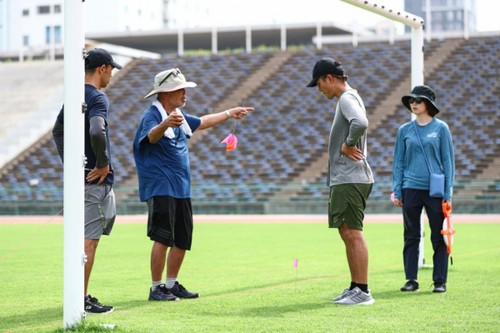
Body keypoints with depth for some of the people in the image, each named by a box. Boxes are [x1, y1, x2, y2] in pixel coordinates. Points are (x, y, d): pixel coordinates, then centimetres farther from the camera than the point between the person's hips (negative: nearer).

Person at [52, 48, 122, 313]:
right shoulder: (98, 98, -15)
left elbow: (57, 131, 25)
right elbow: (96, 132, -32)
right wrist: (103, 164, -19)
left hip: (77, 174, 9)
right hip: (95, 180, -9)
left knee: (88, 237, 17)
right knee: (89, 239, -5)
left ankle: (81, 295, 19)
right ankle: (81, 301, -2)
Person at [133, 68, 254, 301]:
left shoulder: (179, 116, 16)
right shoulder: (152, 116, -13)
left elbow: (201, 123, 35)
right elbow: (151, 136, -36)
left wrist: (229, 114, 41)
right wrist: (166, 124, -57)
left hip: (181, 188, 9)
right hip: (161, 188, -9)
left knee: (182, 240, 11)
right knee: (163, 239, -12)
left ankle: (172, 284, 22)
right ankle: (156, 288, -5)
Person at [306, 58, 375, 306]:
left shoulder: (347, 99, -12)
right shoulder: (348, 99, 19)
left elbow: (361, 124, -31)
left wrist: (348, 145, -17)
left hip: (349, 180, -11)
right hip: (343, 180, 11)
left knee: (353, 233, -9)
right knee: (346, 232, 15)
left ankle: (363, 292, -7)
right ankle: (355, 287, 21)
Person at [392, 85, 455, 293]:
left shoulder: (441, 128, 2)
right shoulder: (404, 130, 8)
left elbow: (448, 161, 1)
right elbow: (398, 162, 11)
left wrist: (448, 193, -3)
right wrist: (396, 191, 5)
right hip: (411, 189, 2)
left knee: (438, 237, 1)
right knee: (411, 237, 5)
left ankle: (440, 281, 8)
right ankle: (411, 280, 12)